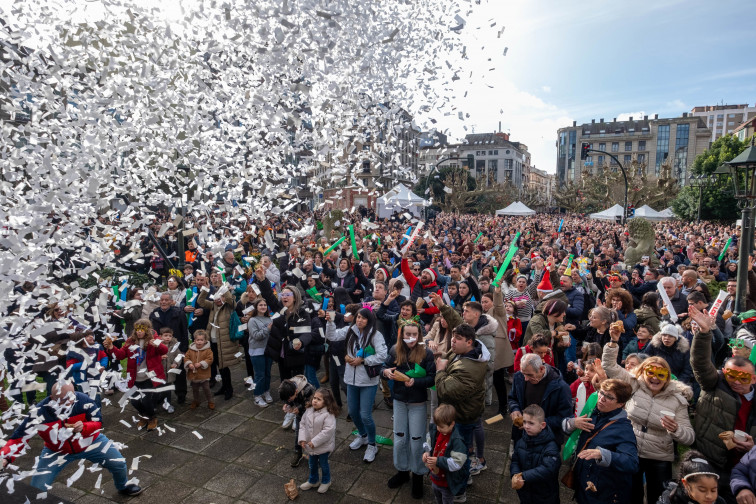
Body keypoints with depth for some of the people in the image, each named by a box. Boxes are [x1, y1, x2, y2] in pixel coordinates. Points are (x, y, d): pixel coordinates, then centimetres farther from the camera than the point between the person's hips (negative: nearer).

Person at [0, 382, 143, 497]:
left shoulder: (83, 401, -28)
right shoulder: (40, 412, -28)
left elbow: (98, 423, -17)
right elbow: (19, 437, -25)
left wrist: (83, 427, -37)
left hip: (89, 441, 0)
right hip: (56, 450, 0)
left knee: (118, 463, 4)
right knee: (37, 487, -8)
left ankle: (123, 486, 37)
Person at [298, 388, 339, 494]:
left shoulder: (328, 415, -28)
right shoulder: (309, 411, -8)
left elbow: (328, 430, -31)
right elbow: (303, 424, 1)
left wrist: (314, 442, -28)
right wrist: (302, 439, -10)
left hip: (323, 446, -6)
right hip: (310, 446, 6)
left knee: (323, 464, 17)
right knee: (312, 464, 25)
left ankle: (325, 481, 43)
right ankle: (313, 481, 49)